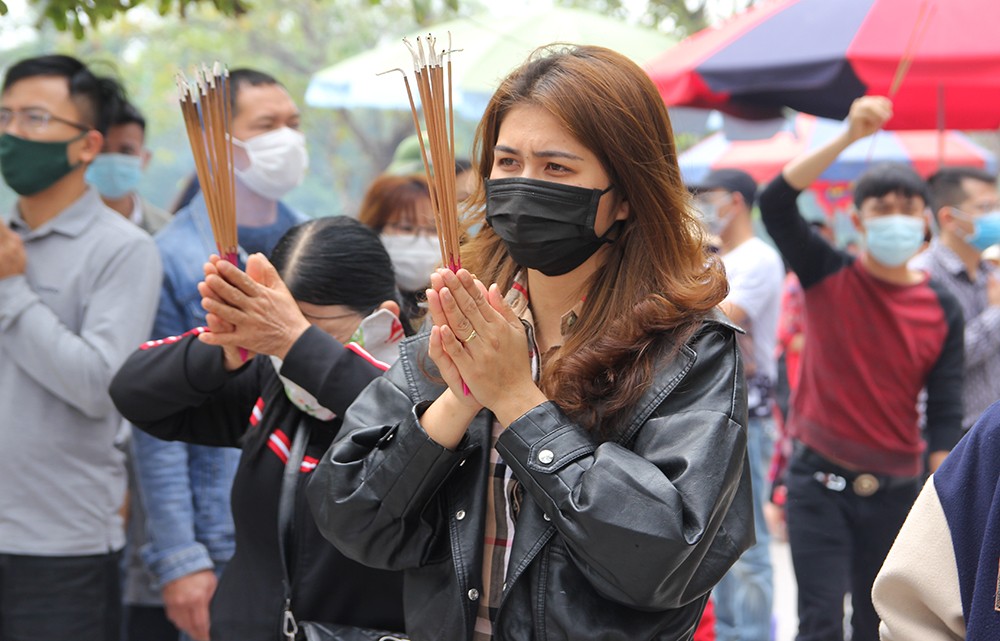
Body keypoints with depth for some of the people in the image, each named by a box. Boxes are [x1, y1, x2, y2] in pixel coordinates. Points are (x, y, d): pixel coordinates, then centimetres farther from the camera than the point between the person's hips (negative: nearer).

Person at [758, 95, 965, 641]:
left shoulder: (943, 311, 2)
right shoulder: (827, 278, -2)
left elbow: (945, 415, 1)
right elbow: (775, 203, -17)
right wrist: (849, 137, -23)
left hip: (895, 490, 2)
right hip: (821, 479, -2)